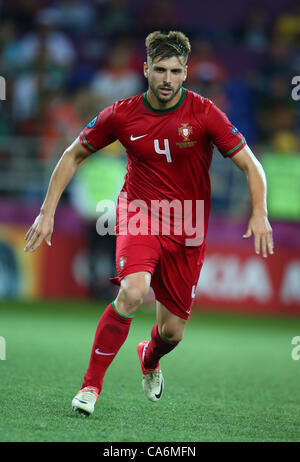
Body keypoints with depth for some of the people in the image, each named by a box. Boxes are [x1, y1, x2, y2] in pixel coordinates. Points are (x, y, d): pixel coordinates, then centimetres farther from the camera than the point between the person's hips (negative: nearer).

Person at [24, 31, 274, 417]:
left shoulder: (204, 113, -12)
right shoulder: (122, 115, -9)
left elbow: (250, 164, -9)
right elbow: (74, 156, 4)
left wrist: (259, 215, -25)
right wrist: (47, 211, -3)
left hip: (186, 229, 1)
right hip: (139, 216, -1)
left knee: (172, 332, 5)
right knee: (133, 291, -31)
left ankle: (149, 359, 45)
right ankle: (91, 385, -16)